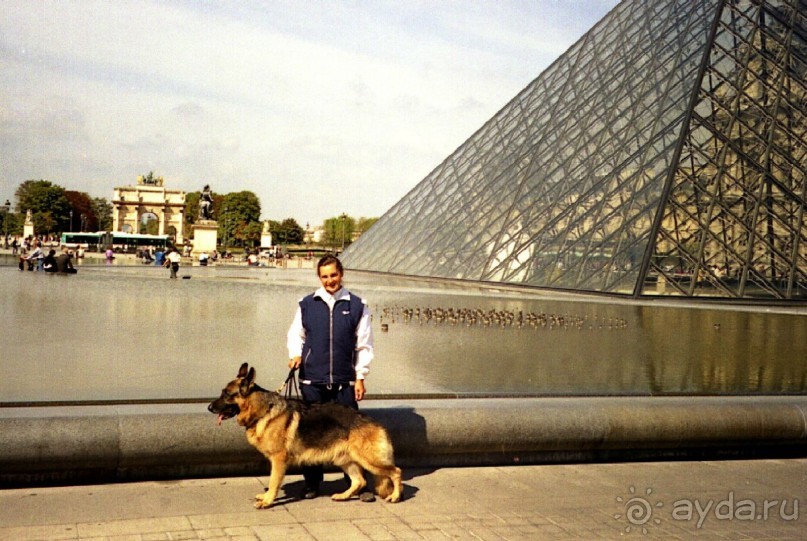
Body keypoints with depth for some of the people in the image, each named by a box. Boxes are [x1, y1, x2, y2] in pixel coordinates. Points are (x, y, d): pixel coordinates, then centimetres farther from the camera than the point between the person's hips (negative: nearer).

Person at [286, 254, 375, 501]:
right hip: (312, 380, 1)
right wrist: (295, 354, -3)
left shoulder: (357, 306, 2)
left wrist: (360, 377, 1)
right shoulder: (307, 304, 5)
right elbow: (295, 334, 16)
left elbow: (364, 345, 4)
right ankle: (312, 484, 20)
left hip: (345, 380, -1)